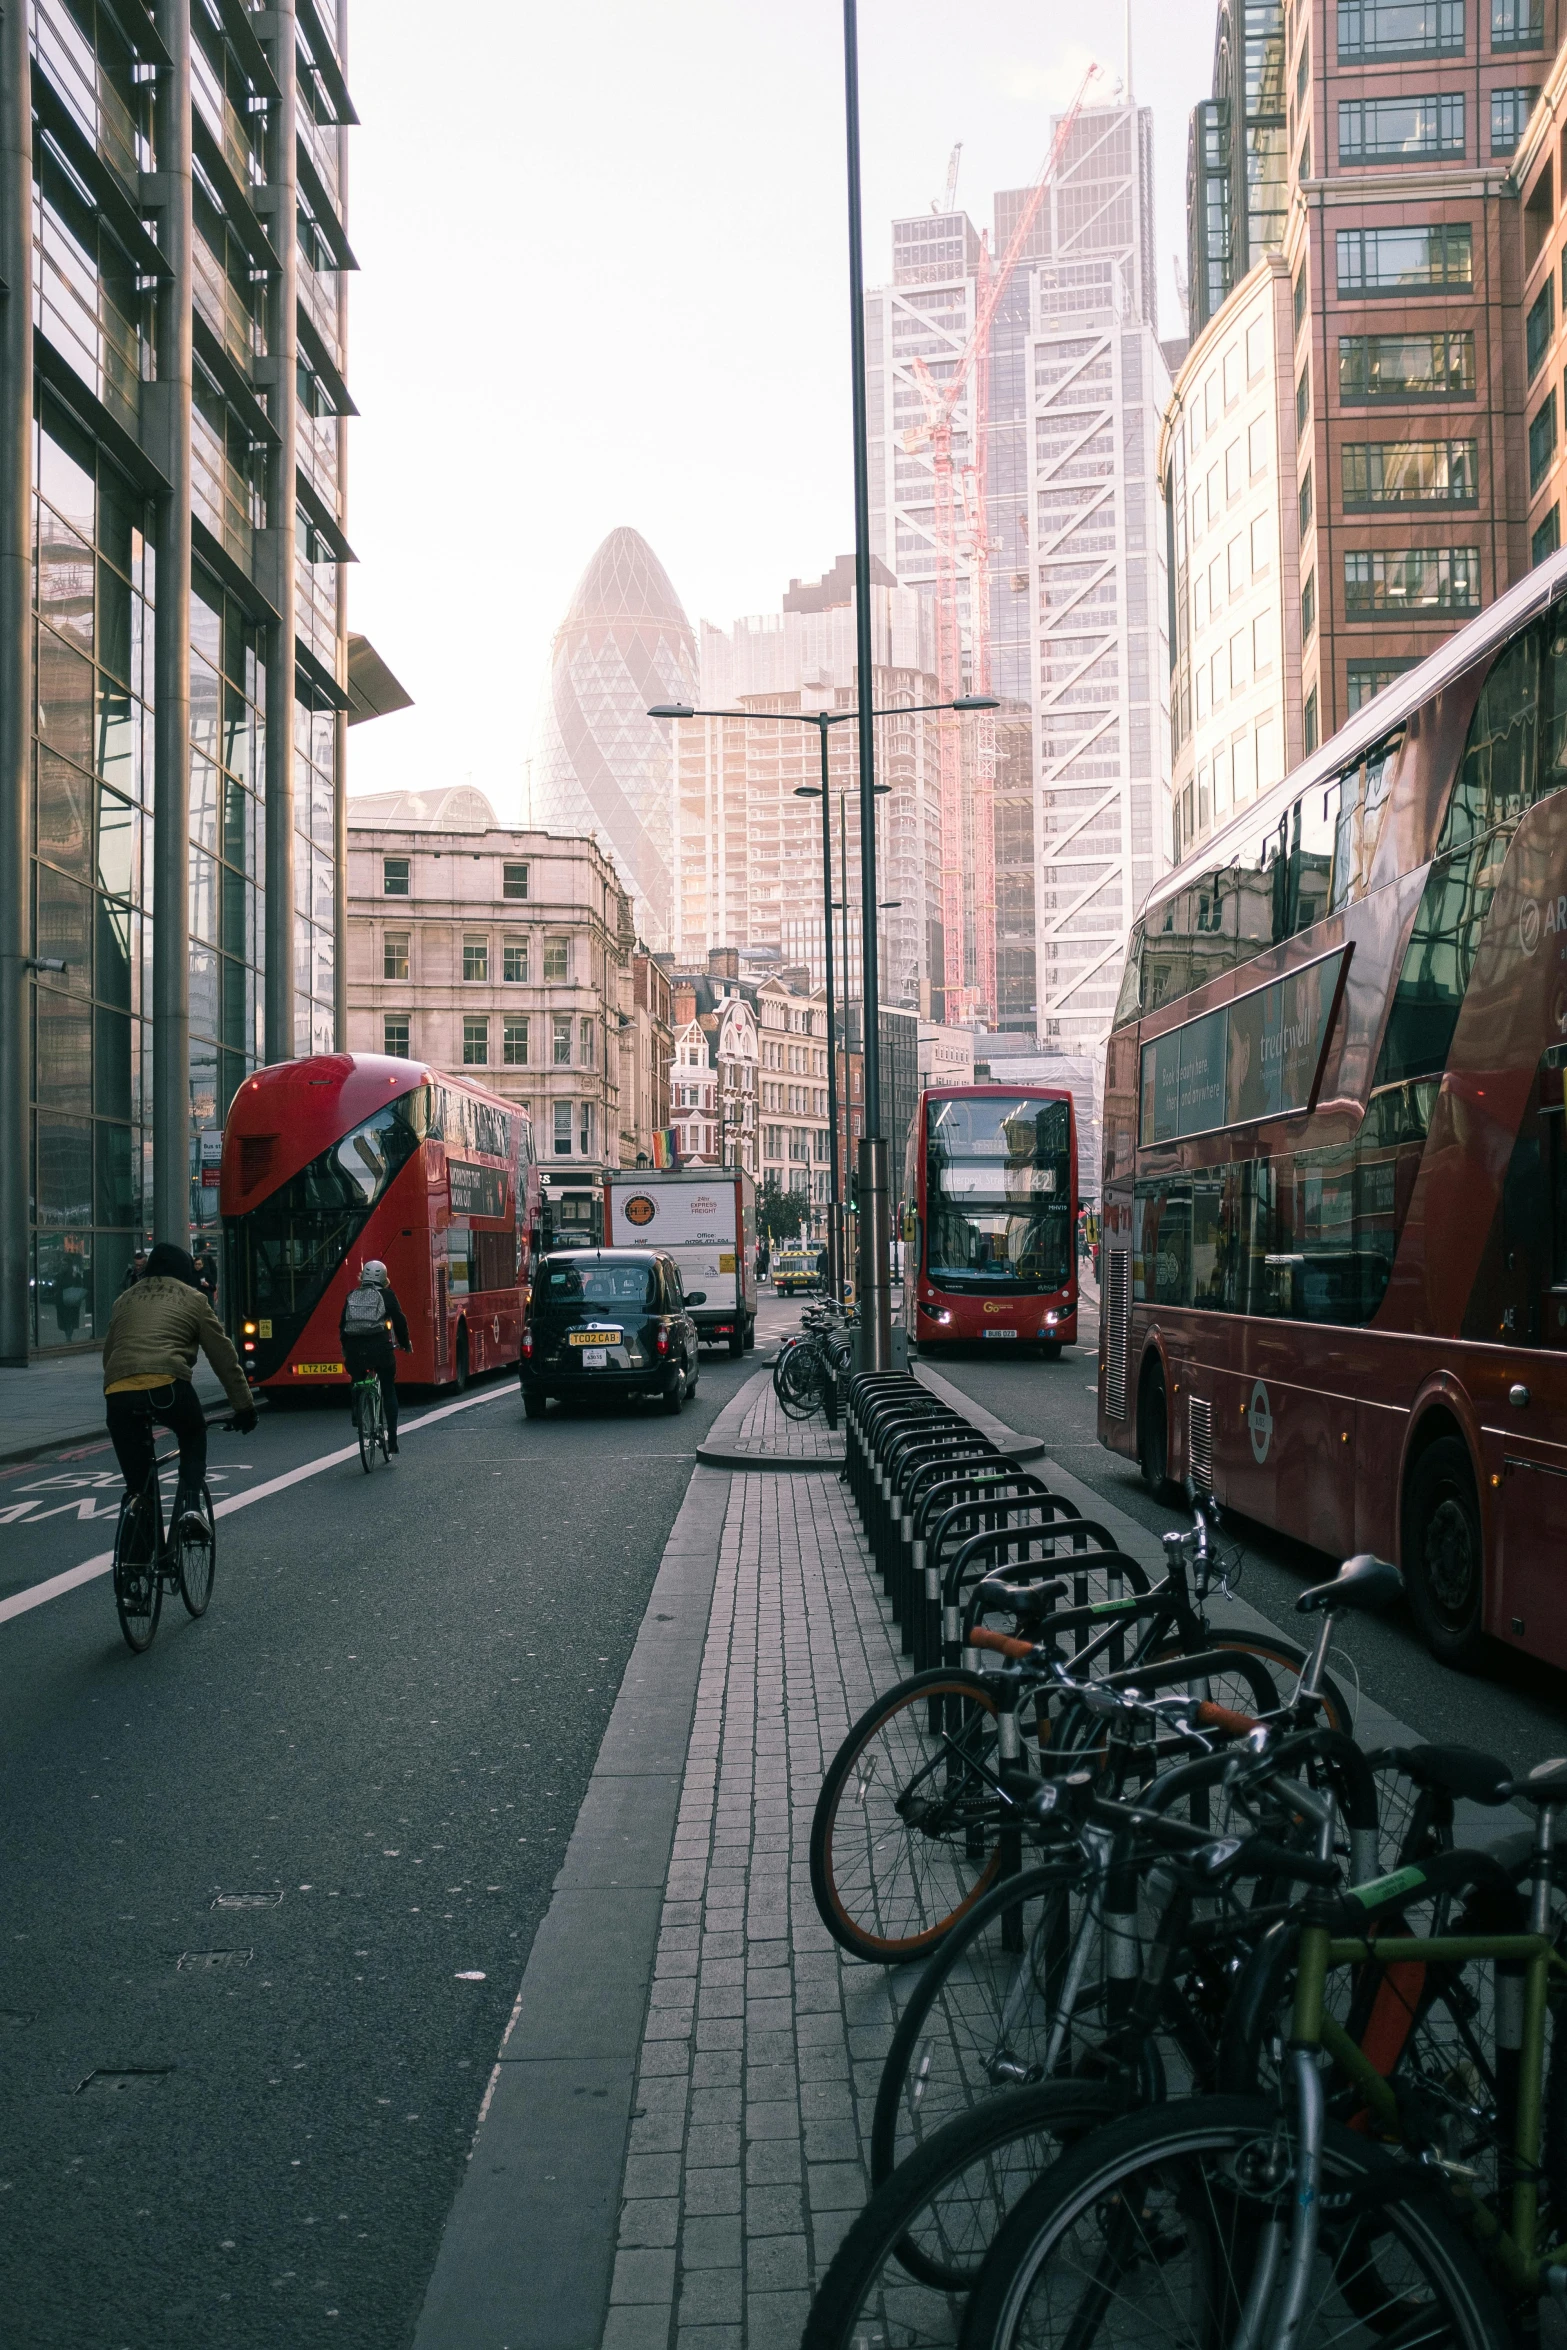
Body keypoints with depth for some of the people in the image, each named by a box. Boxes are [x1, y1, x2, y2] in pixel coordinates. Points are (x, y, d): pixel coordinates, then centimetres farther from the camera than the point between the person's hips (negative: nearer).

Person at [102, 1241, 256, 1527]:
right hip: (167, 1385, -3)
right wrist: (244, 1406, 24)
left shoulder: (125, 1299, 29)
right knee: (194, 1436, 28)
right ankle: (189, 1502, 9)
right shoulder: (192, 1298, 19)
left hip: (118, 1392, 3)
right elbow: (223, 1356, 19)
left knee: (137, 1483, 16)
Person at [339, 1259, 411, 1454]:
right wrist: (406, 1344, 17)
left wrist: (346, 1347, 30)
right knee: (389, 1392, 7)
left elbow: (342, 1324, 18)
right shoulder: (386, 1295, 6)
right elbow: (399, 1320, 3)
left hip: (354, 1349, 2)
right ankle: (392, 1438, 1)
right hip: (379, 1347, -2)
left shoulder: (351, 1296, 16)